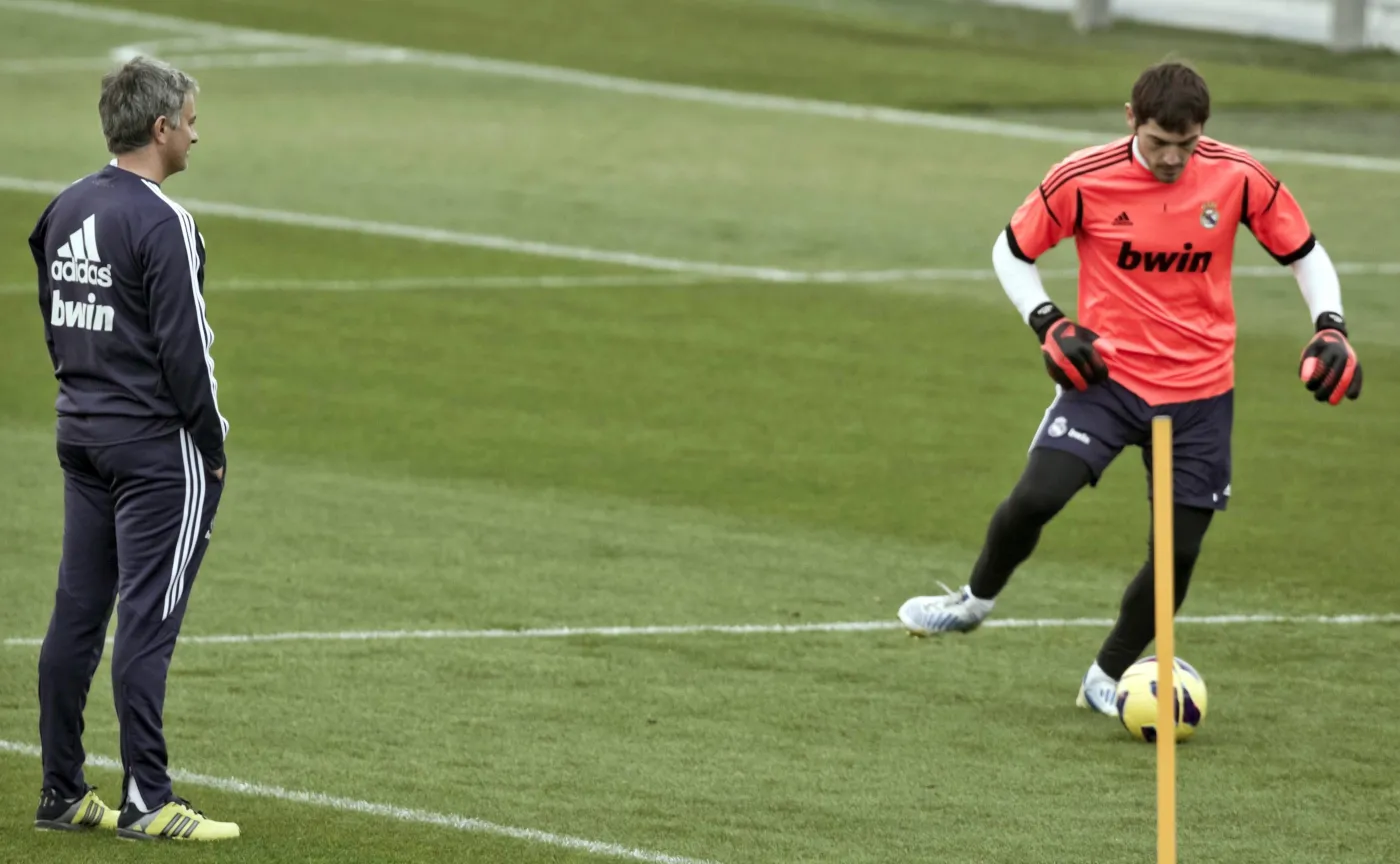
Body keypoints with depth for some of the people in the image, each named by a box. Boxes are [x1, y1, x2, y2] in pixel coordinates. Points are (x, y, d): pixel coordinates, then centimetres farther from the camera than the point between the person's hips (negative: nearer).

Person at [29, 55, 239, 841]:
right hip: (158, 445, -8)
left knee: (78, 612, 10)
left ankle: (63, 792, 14)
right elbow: (183, 344, -18)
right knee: (147, 620, -6)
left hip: (82, 436, 8)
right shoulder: (161, 223, -16)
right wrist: (212, 438, -8)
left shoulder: (67, 209, 9)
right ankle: (147, 804, -5)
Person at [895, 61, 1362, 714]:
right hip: (1106, 374, -1)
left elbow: (1303, 254, 5)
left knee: (1178, 549, -1)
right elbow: (1011, 250, 2)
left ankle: (1108, 680, 20)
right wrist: (1049, 325, -12)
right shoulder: (1081, 180, -12)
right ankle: (976, 600, 11)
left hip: (1199, 391, 1)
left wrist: (1330, 329, -9)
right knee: (1036, 495, -19)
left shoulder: (1239, 179, -9)